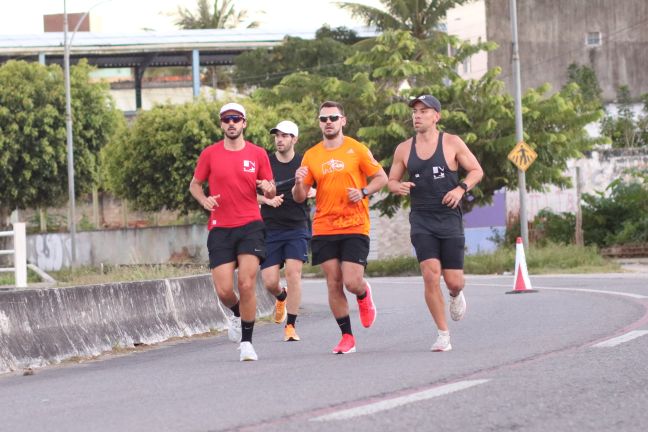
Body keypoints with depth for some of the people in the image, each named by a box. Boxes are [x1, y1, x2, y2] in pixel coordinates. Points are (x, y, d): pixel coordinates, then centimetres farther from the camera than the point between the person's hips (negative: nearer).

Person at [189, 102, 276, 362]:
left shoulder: (258, 154, 4)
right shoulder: (210, 154, 4)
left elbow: (270, 191, 11)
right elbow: (195, 184, 15)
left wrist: (269, 189, -13)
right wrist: (204, 200, -6)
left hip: (250, 226, -1)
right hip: (220, 228, 1)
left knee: (247, 284, -14)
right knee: (224, 290, -6)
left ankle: (246, 342, -2)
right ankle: (238, 314, 30)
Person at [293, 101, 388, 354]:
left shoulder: (356, 150, 0)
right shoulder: (311, 156, 8)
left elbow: (381, 178, 5)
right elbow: (299, 197, 9)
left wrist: (363, 192, -13)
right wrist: (299, 183, -13)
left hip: (354, 227, -3)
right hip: (324, 229, 3)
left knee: (352, 283, -11)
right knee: (333, 284, 0)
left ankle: (364, 295, 27)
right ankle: (347, 337, 10)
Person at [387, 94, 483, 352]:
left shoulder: (452, 143, -1)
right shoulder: (404, 150, 6)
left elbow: (476, 171, 5)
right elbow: (391, 181, 14)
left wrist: (461, 189, -14)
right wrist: (398, 187, -10)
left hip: (450, 219, -1)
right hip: (421, 221, 1)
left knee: (453, 281, -2)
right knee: (431, 275, -16)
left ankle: (456, 295, 39)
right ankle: (443, 335, -6)